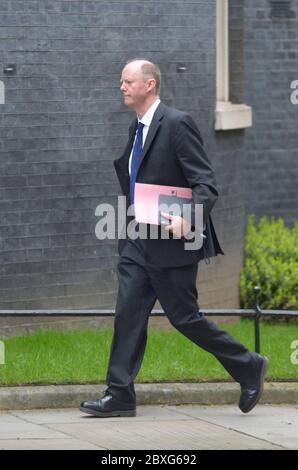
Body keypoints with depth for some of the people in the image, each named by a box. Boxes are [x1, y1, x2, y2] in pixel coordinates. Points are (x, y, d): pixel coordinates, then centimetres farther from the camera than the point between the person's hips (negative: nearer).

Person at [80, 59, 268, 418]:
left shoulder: (177, 124, -13)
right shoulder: (136, 129, 14)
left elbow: (206, 183, -18)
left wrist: (188, 220, -32)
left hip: (172, 241, -8)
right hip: (139, 242, 8)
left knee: (183, 317, -2)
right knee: (128, 314, 1)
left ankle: (248, 367, 14)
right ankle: (119, 395, 2)